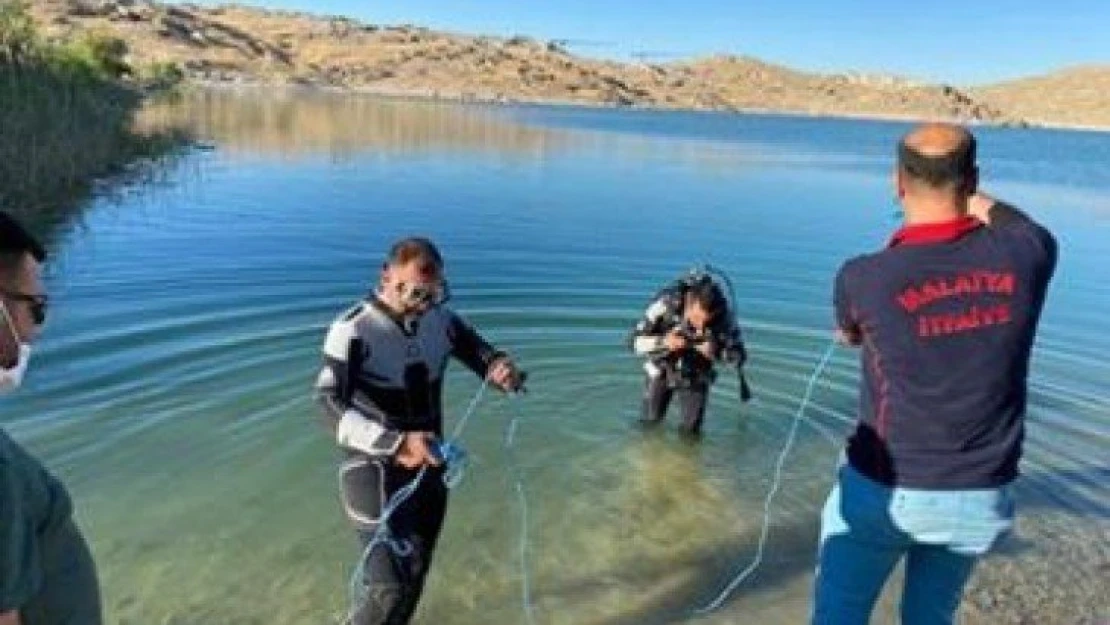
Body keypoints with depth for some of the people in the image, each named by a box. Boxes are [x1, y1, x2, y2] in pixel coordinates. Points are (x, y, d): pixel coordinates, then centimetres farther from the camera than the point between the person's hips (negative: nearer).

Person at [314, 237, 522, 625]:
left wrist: (502, 369, -20)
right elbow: (332, 409, -26)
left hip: (429, 470, 6)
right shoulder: (354, 331, -19)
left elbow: (480, 352, 5)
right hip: (377, 477, -6)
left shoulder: (440, 320, -4)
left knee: (415, 575, 20)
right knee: (392, 588, -6)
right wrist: (396, 443, -38)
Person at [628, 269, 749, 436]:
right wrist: (663, 342, -43)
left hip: (696, 377, 0)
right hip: (661, 371, 0)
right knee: (649, 423, 9)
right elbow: (636, 342, -25)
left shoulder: (723, 316, -28)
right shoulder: (666, 304, -32)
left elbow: (739, 355, -16)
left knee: (691, 432, 3)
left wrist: (716, 352, -36)